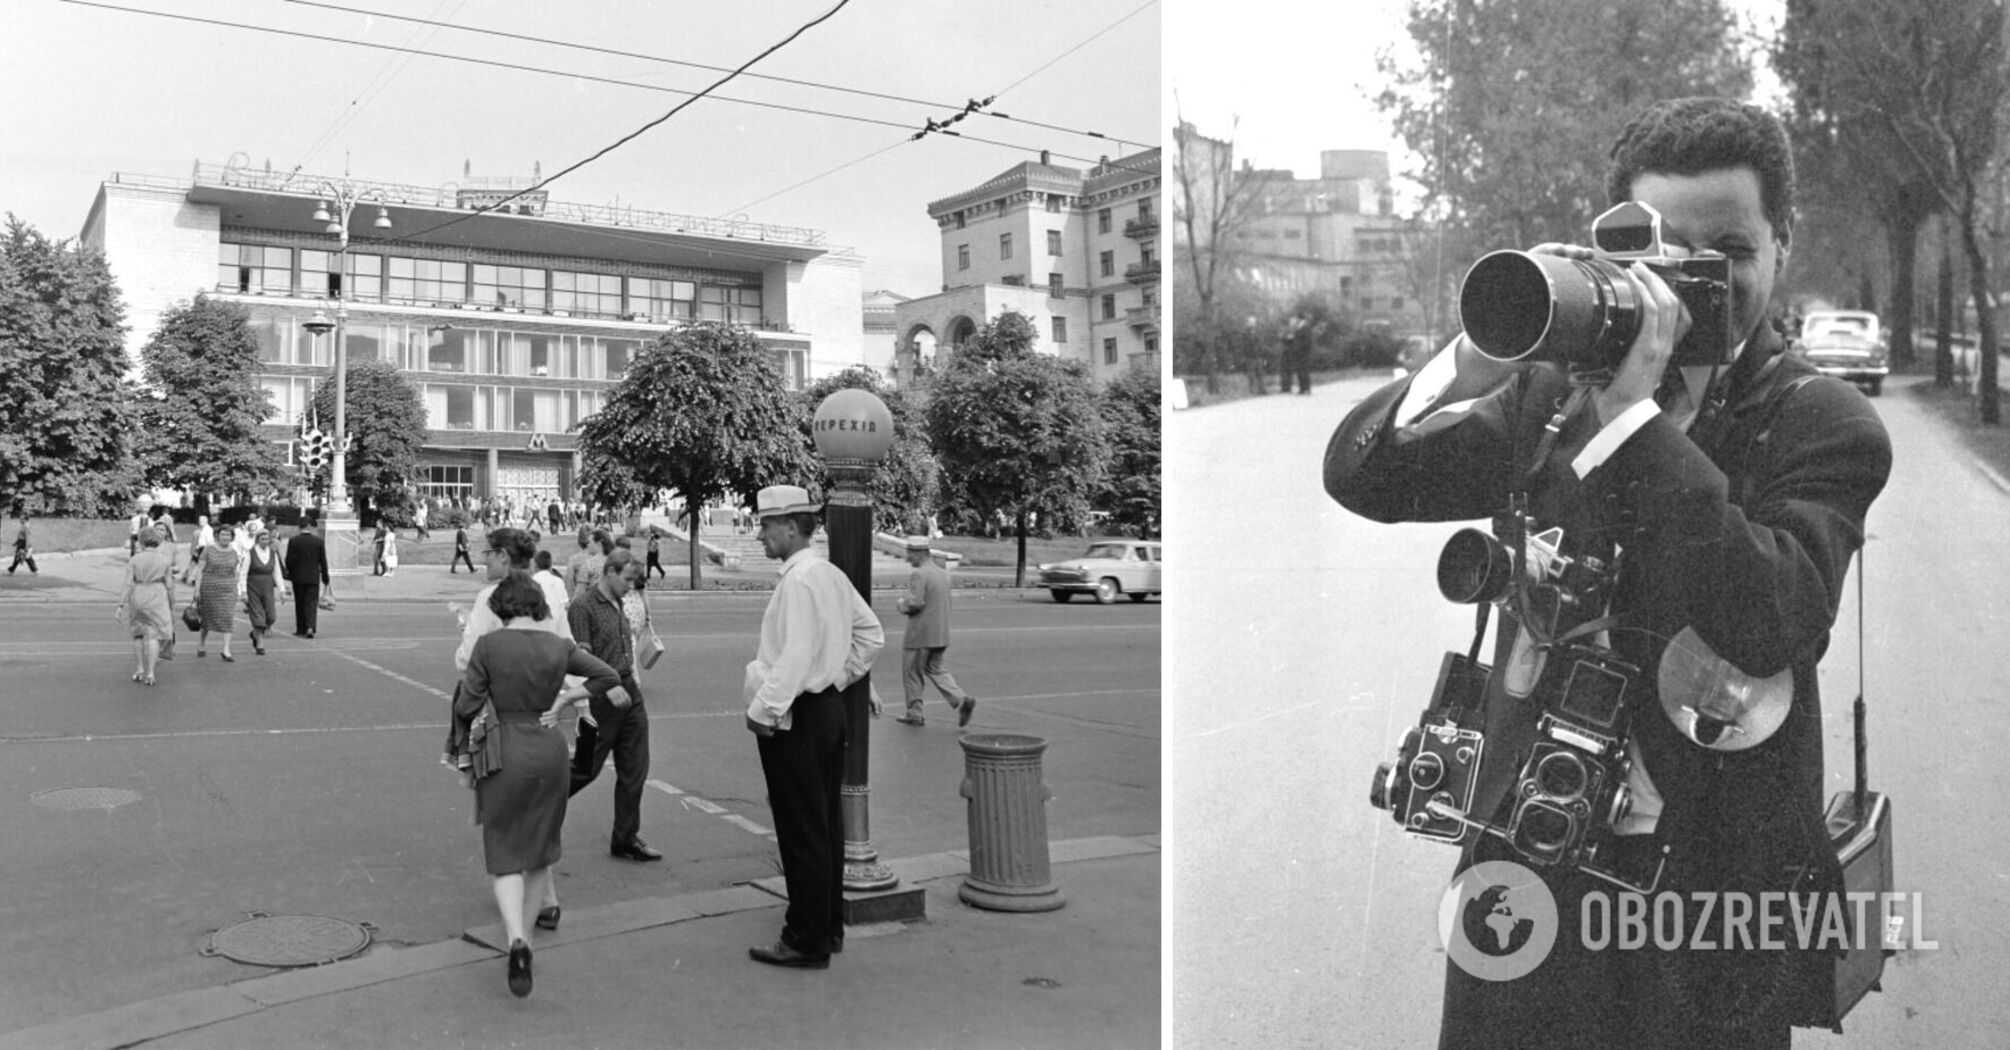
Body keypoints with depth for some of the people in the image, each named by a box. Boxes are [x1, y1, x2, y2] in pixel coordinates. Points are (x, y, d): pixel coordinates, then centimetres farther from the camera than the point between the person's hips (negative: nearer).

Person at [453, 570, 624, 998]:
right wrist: (564, 698, 7)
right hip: (549, 749, 3)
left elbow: (466, 708, -8)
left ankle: (516, 939, -15)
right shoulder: (559, 647, -1)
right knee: (541, 850, 19)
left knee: (505, 854, 4)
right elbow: (610, 677, 4)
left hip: (502, 752, -3)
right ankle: (525, 931, 28)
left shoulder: (488, 645, -10)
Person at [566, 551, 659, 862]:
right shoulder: (582, 606, -15)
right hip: (600, 699, -8)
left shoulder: (617, 604, 11)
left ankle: (626, 839, 18)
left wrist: (631, 687, 18)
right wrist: (584, 705, -22)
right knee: (585, 770, 4)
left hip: (629, 693, 8)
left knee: (634, 770, 9)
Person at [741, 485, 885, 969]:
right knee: (825, 825, 16)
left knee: (802, 832, -2)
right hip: (828, 707, 10)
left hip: (795, 719, -10)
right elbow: (871, 632, 17)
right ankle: (828, 926, 27)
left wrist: (763, 710, -20)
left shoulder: (798, 580, -18)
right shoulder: (832, 574, 11)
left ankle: (807, 942, 6)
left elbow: (797, 656, -26)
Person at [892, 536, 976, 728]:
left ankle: (915, 713, 15)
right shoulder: (943, 573, 11)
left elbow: (915, 603, -26)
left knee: (912, 672, 8)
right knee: (935, 669, 17)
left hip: (920, 634, -8)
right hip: (941, 633, 8)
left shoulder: (918, 575, -16)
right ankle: (961, 699, -1)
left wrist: (903, 605, -4)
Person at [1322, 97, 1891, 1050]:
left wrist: (1635, 411, -23)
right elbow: (1358, 477, -6)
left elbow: (1768, 628, -22)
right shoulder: (1550, 391, 2)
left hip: (1711, 884, -2)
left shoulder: (1826, 427, -6)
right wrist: (1484, 356, -21)